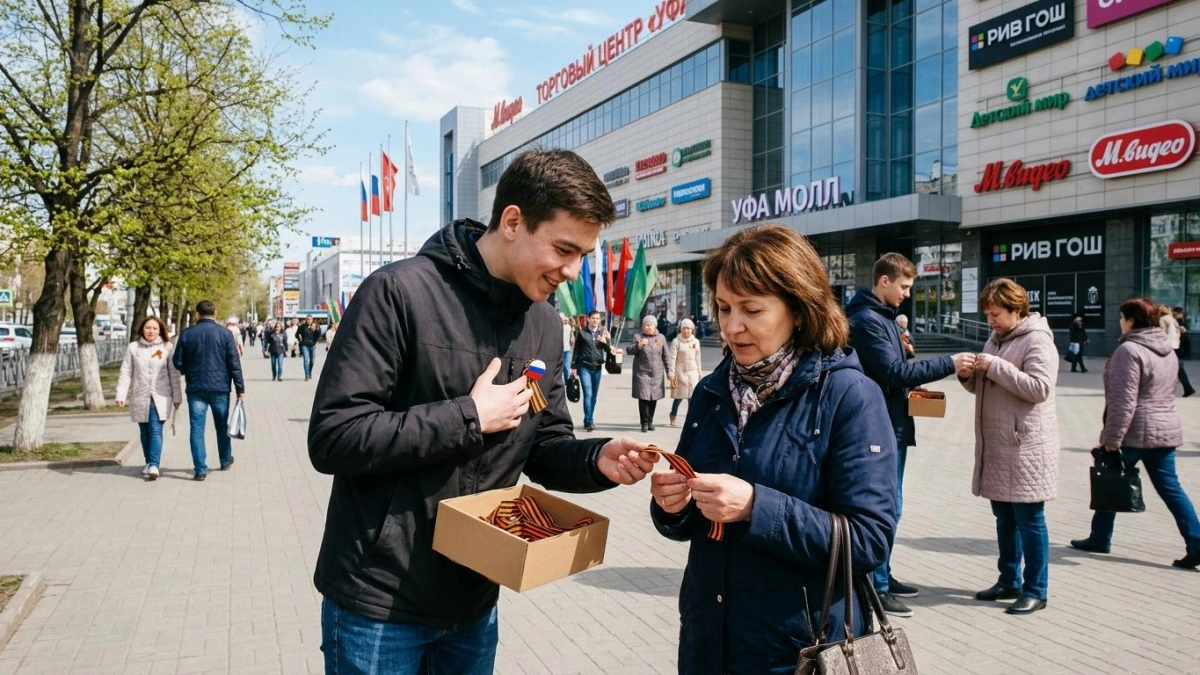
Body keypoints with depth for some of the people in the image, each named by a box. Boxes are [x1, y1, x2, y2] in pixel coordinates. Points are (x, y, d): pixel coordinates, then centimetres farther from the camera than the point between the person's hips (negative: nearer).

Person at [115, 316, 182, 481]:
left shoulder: (167, 347, 1)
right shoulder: (133, 347, 4)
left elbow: (174, 374, 2)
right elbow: (125, 373, 2)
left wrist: (177, 396, 1)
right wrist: (121, 395, -6)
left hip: (160, 397, -2)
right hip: (140, 397, 2)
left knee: (156, 430, -11)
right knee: (145, 432, 10)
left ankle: (154, 466, -16)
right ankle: (149, 463, 22)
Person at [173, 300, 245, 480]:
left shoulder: (186, 334, -1)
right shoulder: (225, 334, -4)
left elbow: (178, 364, 3)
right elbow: (234, 364, -5)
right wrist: (240, 388, 0)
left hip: (195, 388, 0)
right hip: (220, 387, 0)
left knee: (197, 428, 3)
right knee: (222, 425, 16)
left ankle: (200, 469, -1)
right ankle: (225, 460, 31)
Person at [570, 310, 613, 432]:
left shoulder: (603, 333, 9)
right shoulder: (582, 333, 2)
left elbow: (609, 350, 8)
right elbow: (576, 350, 5)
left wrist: (605, 342, -12)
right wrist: (573, 367, 2)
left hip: (597, 367, 3)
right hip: (584, 367, -3)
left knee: (594, 395, 8)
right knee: (588, 394, -11)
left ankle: (588, 421, 19)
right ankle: (589, 422, -10)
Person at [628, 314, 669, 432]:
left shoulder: (661, 338, 11)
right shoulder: (638, 337, 4)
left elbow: (665, 356, 12)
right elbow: (629, 350, -6)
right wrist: (639, 345, -23)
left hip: (657, 374, 3)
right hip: (642, 373, -3)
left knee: (654, 398, 5)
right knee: (643, 397, -10)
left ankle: (650, 421, 18)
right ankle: (645, 423, -2)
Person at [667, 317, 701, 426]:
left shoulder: (696, 342, 8)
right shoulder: (676, 342, -6)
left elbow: (697, 358, 13)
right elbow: (672, 358, -10)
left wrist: (699, 372, 15)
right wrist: (671, 373, -15)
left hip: (693, 372, 4)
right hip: (680, 371, -3)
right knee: (679, 396, 2)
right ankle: (673, 416, 24)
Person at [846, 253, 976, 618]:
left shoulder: (883, 316, 14)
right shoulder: (867, 320, -17)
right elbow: (893, 371, -22)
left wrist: (911, 384, 3)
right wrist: (948, 363, -19)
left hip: (893, 425, 10)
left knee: (889, 506, 17)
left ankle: (883, 575, 28)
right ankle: (877, 588, 5)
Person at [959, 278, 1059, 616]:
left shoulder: (1037, 340, -11)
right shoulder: (996, 339, 17)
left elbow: (1039, 388, -21)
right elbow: (983, 387, 21)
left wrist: (996, 367, -22)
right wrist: (969, 375, 0)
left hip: (1025, 445, -8)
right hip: (996, 445, 9)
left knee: (1029, 519, -1)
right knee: (1004, 517, 15)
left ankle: (1035, 590, 9)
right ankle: (1009, 581, 26)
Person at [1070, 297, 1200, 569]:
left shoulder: (1129, 350, -17)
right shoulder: (1167, 350, 11)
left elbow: (1123, 401, -21)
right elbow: (1166, 393, 19)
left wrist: (1111, 439, -19)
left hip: (1135, 432, -7)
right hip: (1166, 430, 8)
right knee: (1170, 487, 8)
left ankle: (1100, 539, 21)